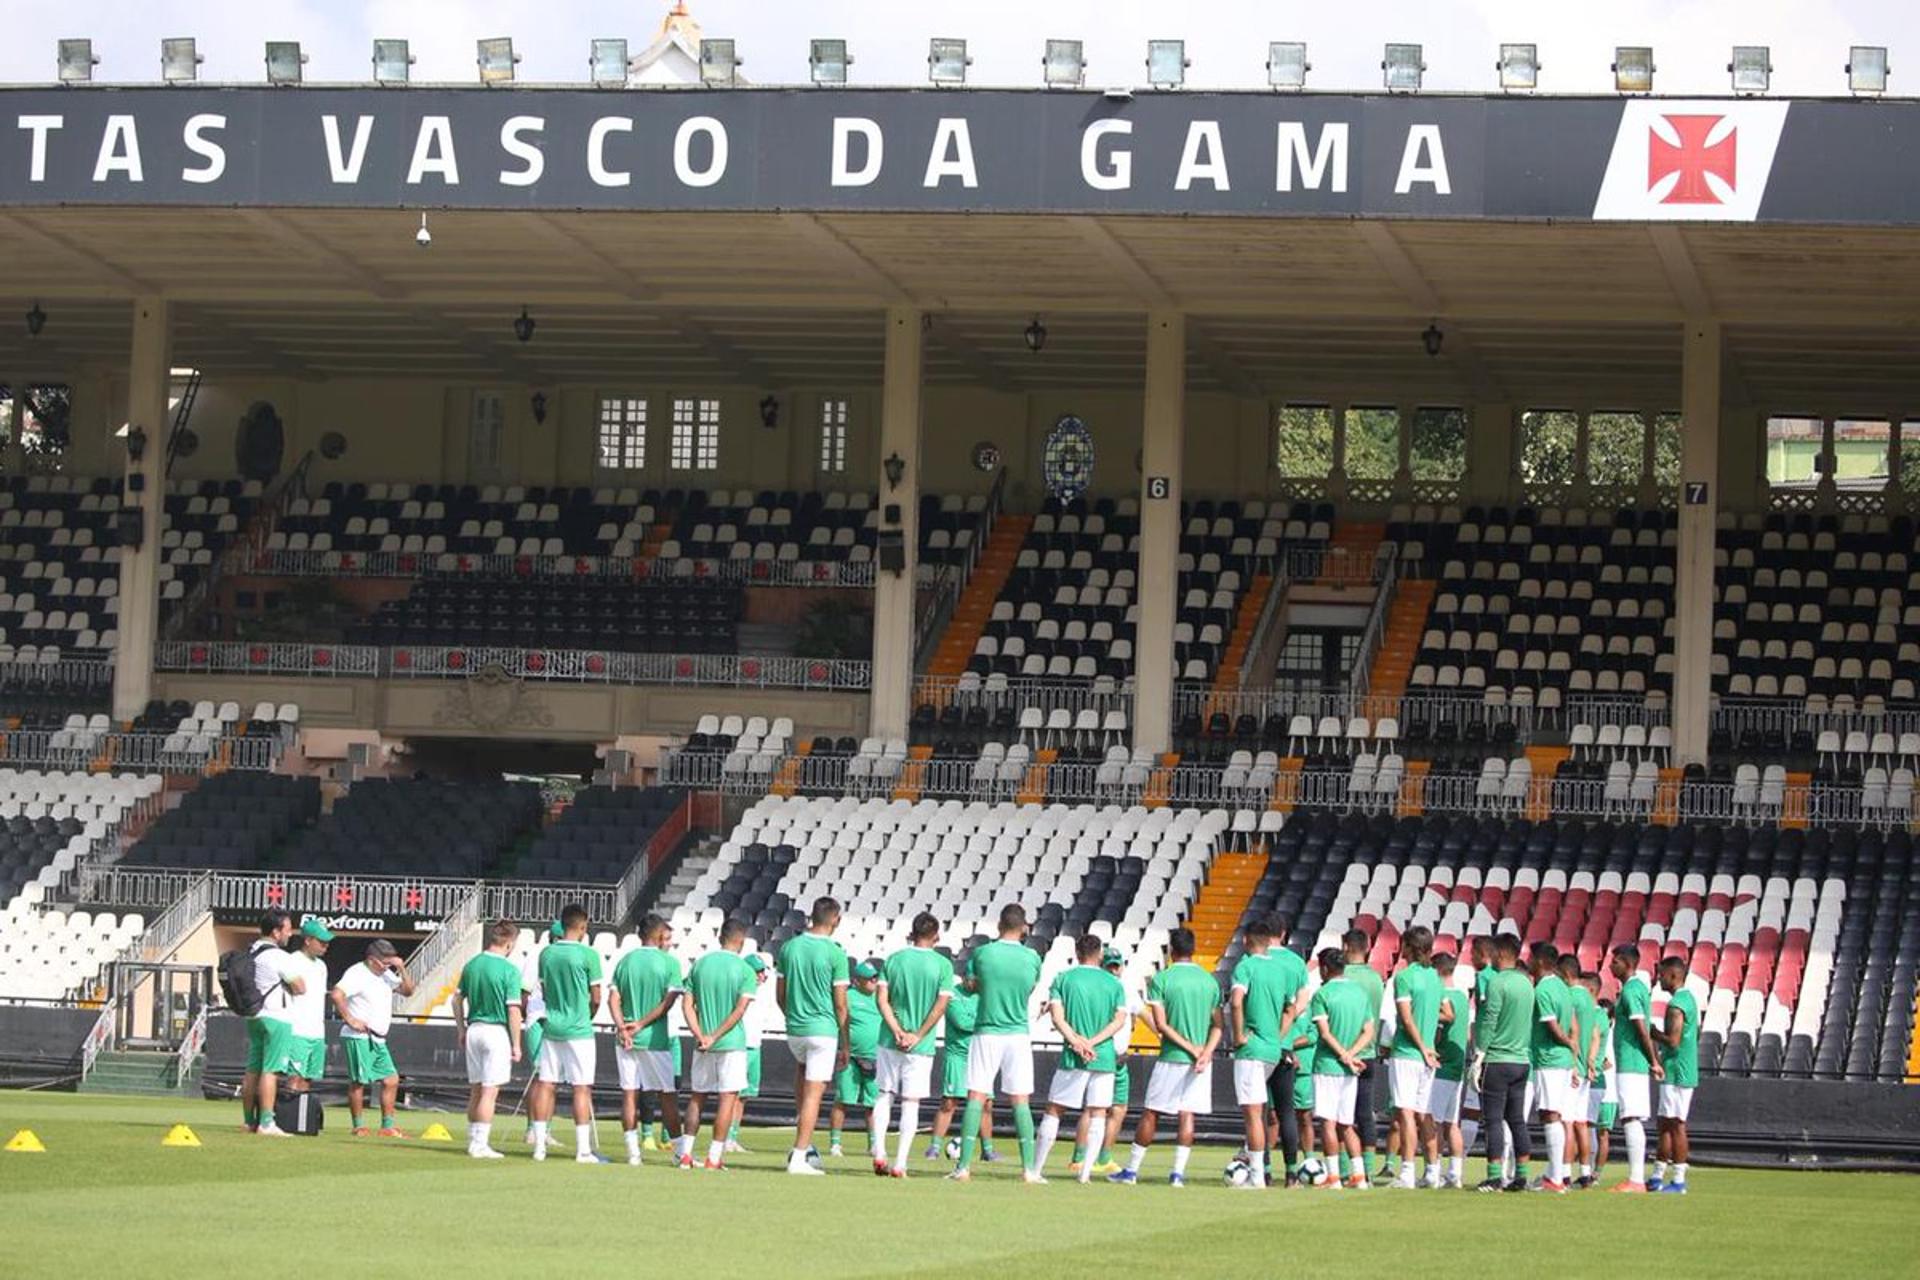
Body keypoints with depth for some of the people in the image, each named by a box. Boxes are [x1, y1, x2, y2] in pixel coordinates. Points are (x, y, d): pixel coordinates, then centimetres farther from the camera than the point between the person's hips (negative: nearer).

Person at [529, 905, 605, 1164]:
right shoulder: (588, 955, -10)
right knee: (582, 1088, -1)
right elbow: (596, 998, -6)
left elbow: (544, 992, 12)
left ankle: (539, 1145, 8)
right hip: (579, 1030, -5)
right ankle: (583, 1150, -2)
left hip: (552, 1027, 5)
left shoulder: (546, 954, 5)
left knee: (546, 1085, 7)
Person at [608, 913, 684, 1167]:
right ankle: (680, 1150, 6)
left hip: (625, 1039, 3)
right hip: (655, 1039, -3)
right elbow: (669, 1001, -11)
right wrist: (641, 1024, -10)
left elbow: (613, 998, -2)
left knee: (629, 1093, 5)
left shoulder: (625, 961, 6)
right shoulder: (669, 963, -4)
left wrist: (622, 1026, -11)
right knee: (667, 1094, 4)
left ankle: (633, 1151, 1)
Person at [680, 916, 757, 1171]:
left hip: (702, 1044, 4)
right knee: (728, 1097, 0)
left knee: (697, 1096, 13)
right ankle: (714, 1157, -3)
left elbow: (687, 1004, 0)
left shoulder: (700, 964, 6)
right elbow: (740, 1010, -14)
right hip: (732, 1043, -4)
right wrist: (716, 1036, -14)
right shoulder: (745, 970, -5)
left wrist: (700, 1035, -8)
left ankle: (685, 1153, 9)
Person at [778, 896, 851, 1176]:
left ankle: (802, 1130, 22)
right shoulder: (835, 954, -11)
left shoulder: (789, 948, 3)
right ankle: (798, 1157, -6)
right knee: (814, 1092, -2)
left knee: (803, 1069, 33)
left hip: (794, 1029, 5)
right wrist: (845, 1046, -1)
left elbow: (779, 995, 9)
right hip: (823, 1030, -5)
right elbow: (840, 1005, -8)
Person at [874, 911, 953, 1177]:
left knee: (884, 1095, 14)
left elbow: (882, 998, -3)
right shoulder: (943, 965, -3)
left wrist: (898, 1032, -7)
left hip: (890, 1041, 2)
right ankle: (900, 1164, -1)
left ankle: (879, 1153, 3)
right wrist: (917, 1036, -8)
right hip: (921, 1046, -2)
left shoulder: (893, 959, 3)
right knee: (910, 1104, 3)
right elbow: (941, 1005, -10)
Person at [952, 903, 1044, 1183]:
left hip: (986, 1032, -1)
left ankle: (964, 1165, -5)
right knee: (1021, 1101, 4)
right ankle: (1029, 1168, 0)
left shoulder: (982, 953, -6)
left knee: (976, 1098, 1)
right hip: (1019, 1033, 1)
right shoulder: (1032, 958, -3)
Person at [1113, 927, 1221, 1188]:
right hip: (1201, 1060, 3)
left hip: (1171, 1057, -3)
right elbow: (1217, 1025, 3)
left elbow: (1161, 1024, -11)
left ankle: (1132, 1169, 11)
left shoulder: (1161, 980, -5)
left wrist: (1191, 1048, -10)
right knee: (1187, 1114, 3)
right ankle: (1178, 1172, -4)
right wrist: (1206, 1051, -9)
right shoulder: (1210, 981, 7)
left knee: (1150, 1114, 5)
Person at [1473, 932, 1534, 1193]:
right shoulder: (1526, 984, 11)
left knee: (1493, 1120, -5)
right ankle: (1520, 1176, 8)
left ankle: (1494, 1177, -8)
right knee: (1517, 1120, 10)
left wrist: (1478, 1058, -11)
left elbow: (1488, 1023, -15)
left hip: (1497, 1061, -7)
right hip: (1521, 1060, 7)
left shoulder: (1497, 983, -12)